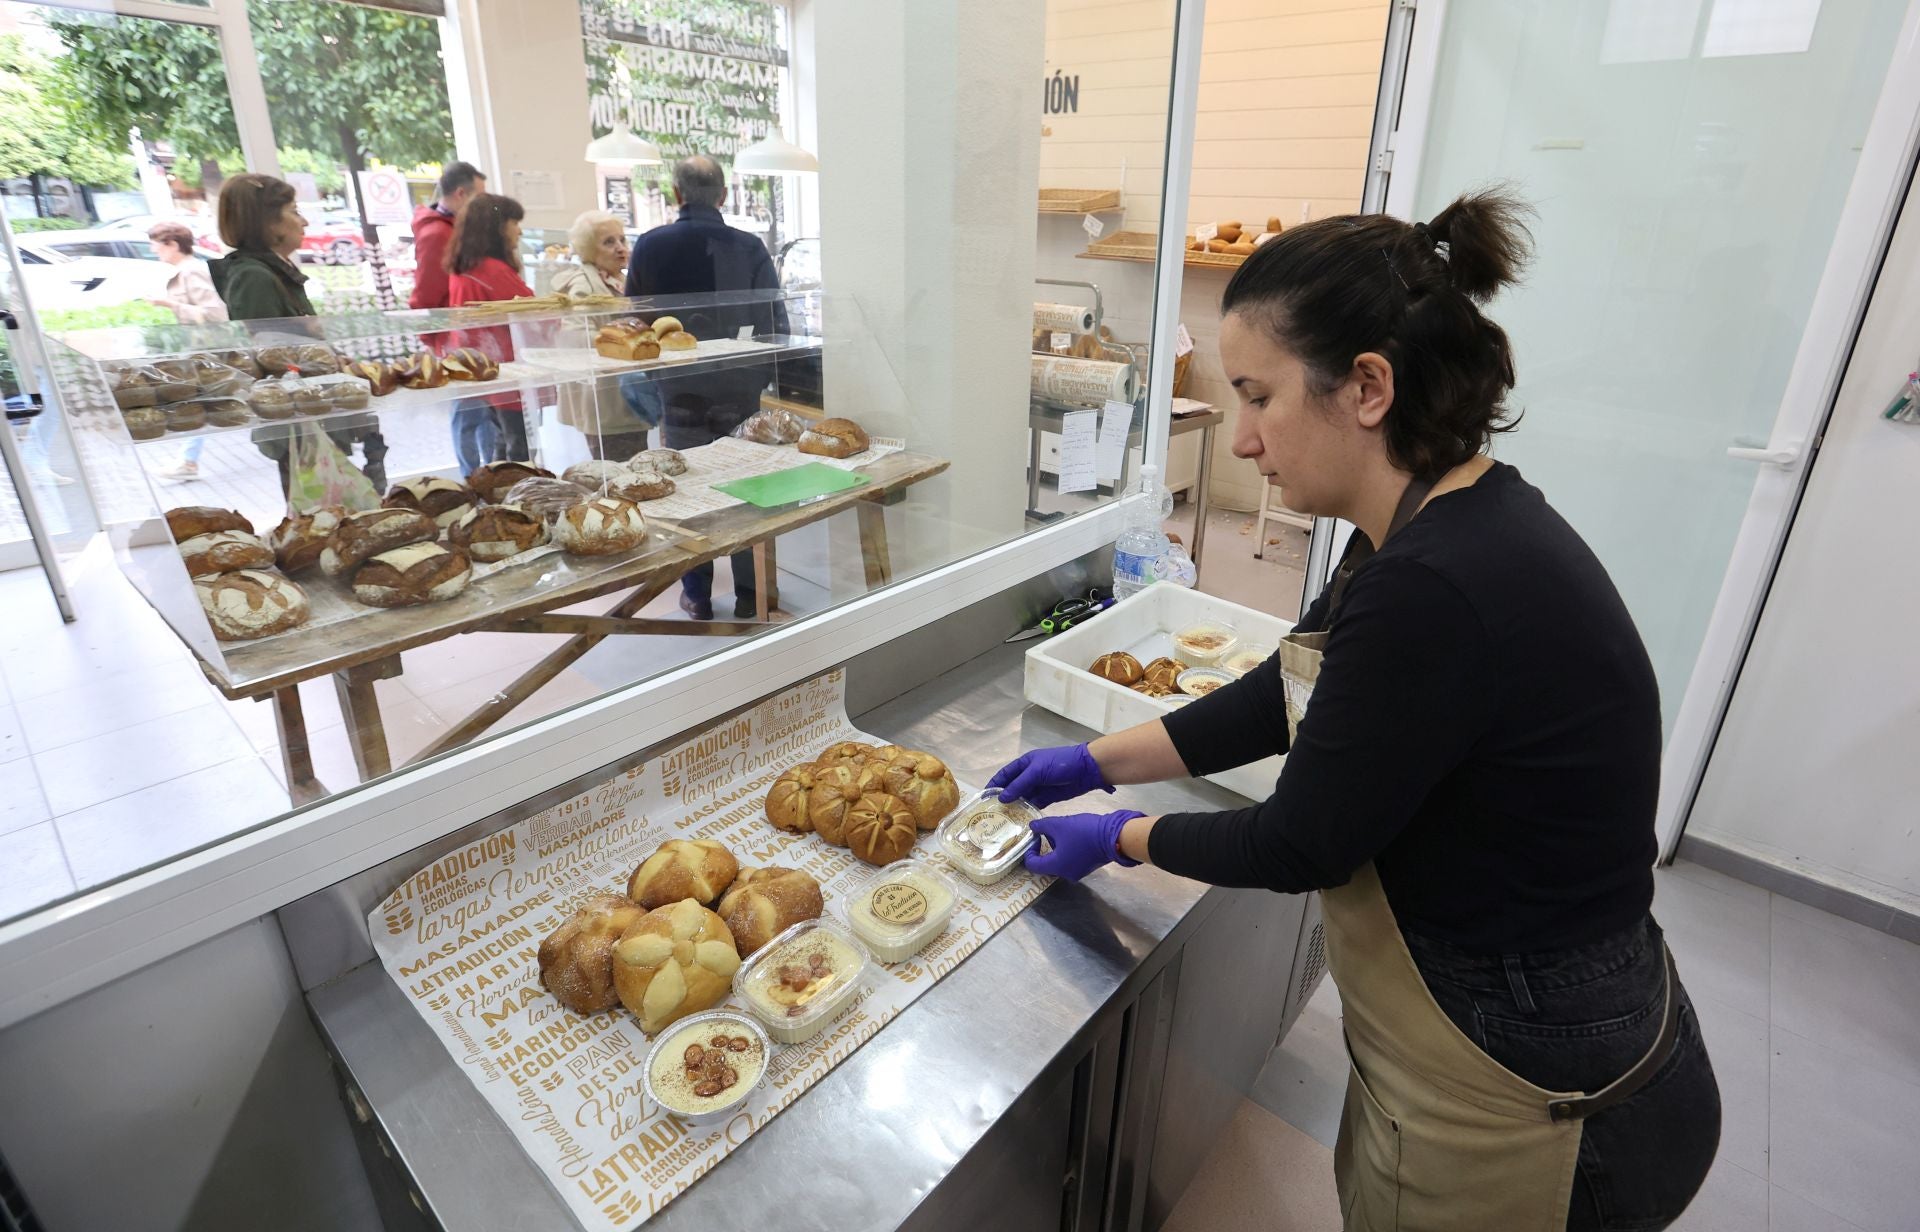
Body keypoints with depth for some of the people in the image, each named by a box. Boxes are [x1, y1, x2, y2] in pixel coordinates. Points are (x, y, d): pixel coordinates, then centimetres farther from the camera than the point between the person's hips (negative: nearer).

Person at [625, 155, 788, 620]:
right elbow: (774, 323, -5)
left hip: (680, 392, 1)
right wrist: (763, 377, 8)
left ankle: (697, 596, 19)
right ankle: (749, 593, 16)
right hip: (740, 391, -1)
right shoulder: (749, 246, -8)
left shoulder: (650, 245, -3)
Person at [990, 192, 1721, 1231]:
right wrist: (1094, 762, 6)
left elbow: (1300, 845, -22)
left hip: (1519, 1118, -7)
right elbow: (1282, 698, 5)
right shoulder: (1445, 521, -3)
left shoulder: (1436, 589, -34)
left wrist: (1118, 837, -5)